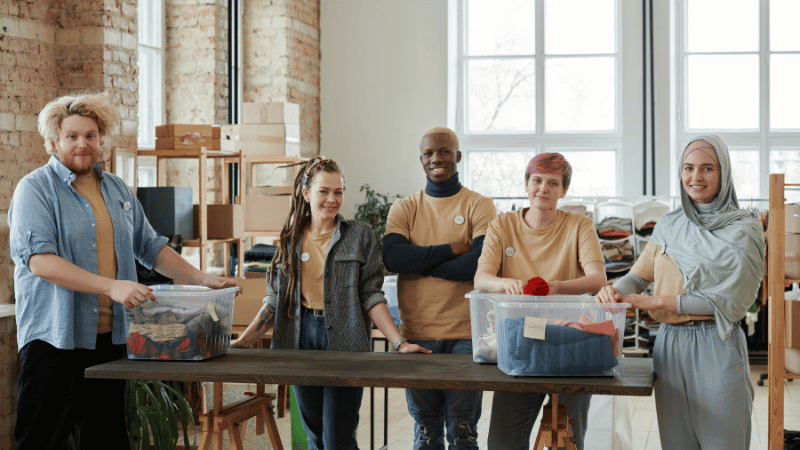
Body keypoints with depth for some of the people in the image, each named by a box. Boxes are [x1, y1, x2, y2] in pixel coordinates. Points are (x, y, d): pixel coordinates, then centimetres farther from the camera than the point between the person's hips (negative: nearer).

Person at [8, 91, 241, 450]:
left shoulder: (117, 190, 15)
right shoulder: (35, 189, -5)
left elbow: (150, 247, 20)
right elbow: (39, 259, -18)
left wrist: (202, 280, 7)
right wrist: (110, 286, -26)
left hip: (111, 337, 6)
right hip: (54, 338, -6)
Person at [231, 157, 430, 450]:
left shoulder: (359, 235, 1)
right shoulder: (290, 239, 9)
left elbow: (371, 296, -2)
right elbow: (275, 299, 11)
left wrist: (399, 343, -12)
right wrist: (244, 341, 2)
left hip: (343, 341, -3)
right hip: (302, 338, 3)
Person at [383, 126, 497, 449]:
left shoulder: (479, 206, 2)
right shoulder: (404, 209, 9)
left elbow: (481, 263, -13)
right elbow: (392, 258, -8)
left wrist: (419, 261, -7)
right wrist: (451, 249, -10)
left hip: (466, 334, -2)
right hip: (417, 334, 2)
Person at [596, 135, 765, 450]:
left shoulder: (743, 230, -3)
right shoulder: (668, 227, 12)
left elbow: (728, 301, -10)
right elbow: (640, 274, 15)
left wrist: (659, 302, -13)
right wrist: (617, 291, -9)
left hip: (717, 347, -4)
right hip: (670, 344, 4)